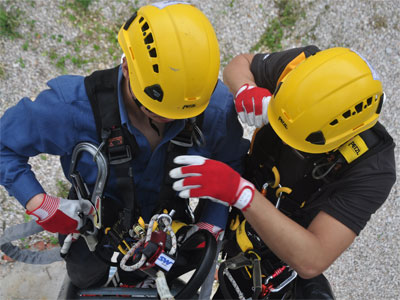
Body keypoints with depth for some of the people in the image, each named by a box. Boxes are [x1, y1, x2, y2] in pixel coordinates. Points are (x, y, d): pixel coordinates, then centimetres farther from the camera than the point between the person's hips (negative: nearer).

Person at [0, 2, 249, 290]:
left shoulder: (215, 107, -28)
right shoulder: (74, 106, -35)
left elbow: (231, 164, -8)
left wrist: (210, 225, -16)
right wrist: (39, 204, -31)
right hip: (96, 224, -2)